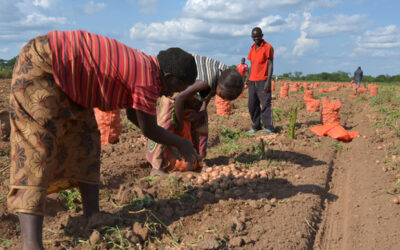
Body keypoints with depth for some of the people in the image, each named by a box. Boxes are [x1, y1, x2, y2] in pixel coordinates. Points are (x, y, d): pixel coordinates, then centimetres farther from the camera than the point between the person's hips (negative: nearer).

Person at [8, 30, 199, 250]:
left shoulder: (141, 64, 8)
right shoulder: (148, 78, -21)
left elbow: (133, 114, 22)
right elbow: (149, 130, -8)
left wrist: (173, 142, 27)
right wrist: (180, 143, 9)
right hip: (39, 65, -11)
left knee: (85, 137, 9)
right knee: (38, 145, -20)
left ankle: (92, 217, 13)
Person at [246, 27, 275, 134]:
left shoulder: (268, 47, -4)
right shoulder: (252, 48, 16)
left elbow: (270, 65, -8)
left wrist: (268, 81, -16)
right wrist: (248, 78, 11)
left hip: (263, 81, -7)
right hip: (252, 81, 7)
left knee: (266, 104, -8)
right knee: (252, 105, 6)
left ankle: (268, 127, -6)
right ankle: (256, 126, 15)